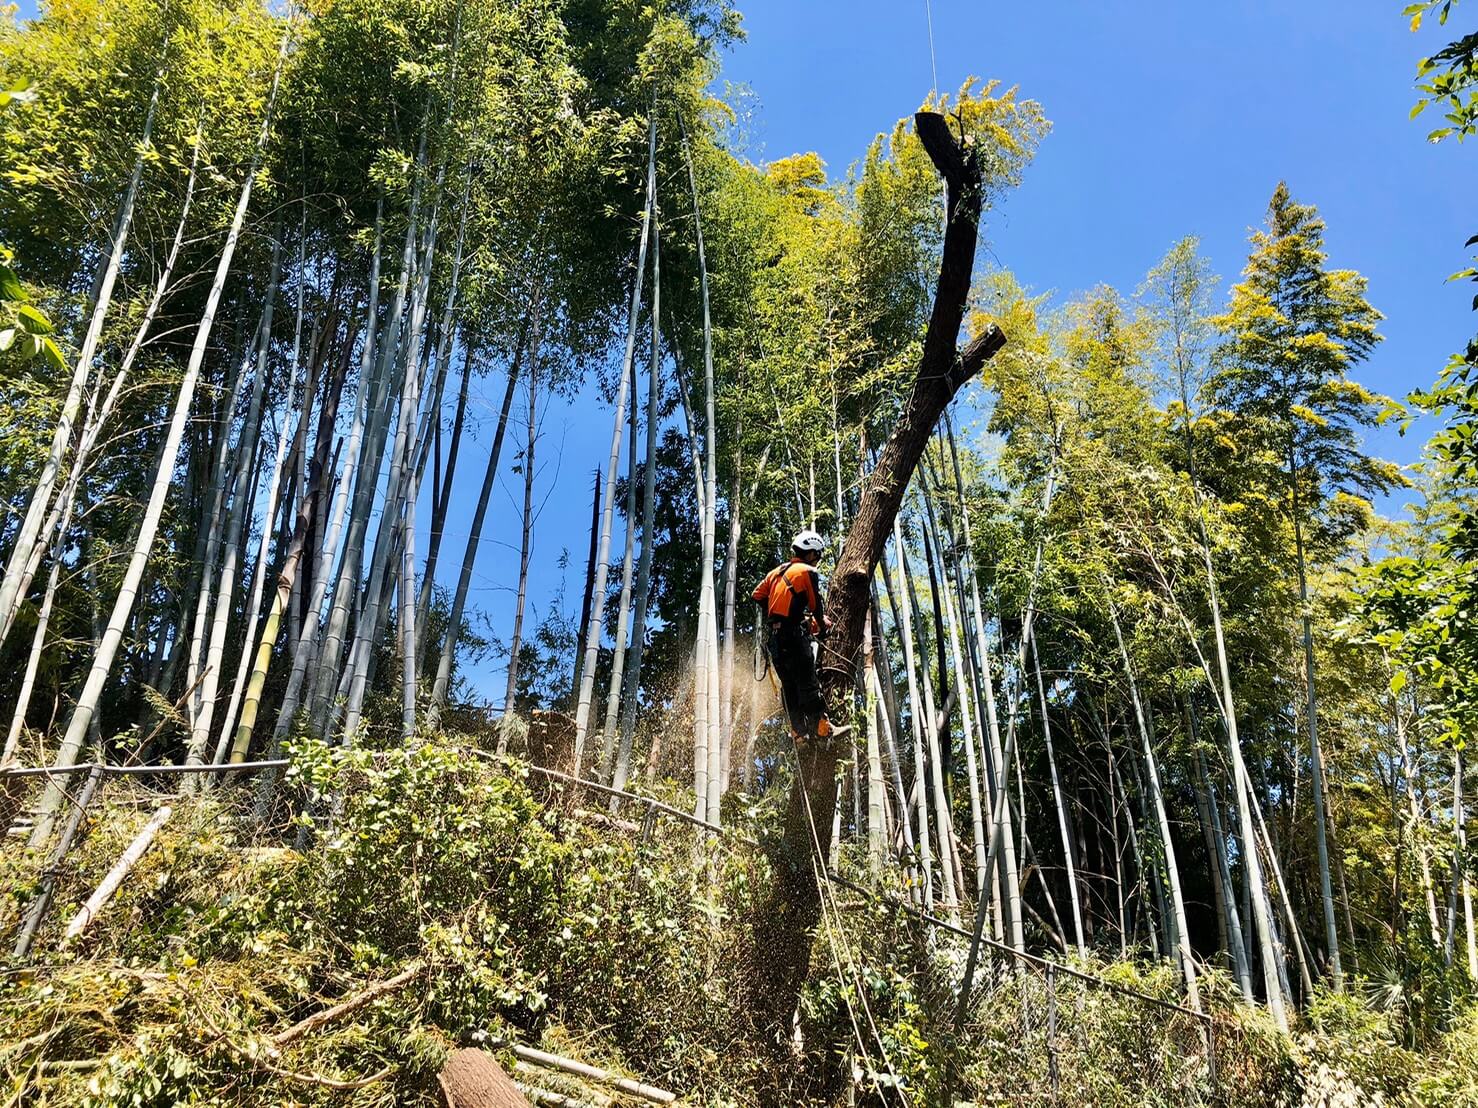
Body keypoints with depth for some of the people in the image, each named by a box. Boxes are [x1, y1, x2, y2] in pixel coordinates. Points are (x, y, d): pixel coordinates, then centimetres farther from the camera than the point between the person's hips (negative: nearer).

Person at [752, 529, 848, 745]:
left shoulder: (777, 571, 17)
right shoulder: (807, 572, -4)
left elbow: (757, 595, 18)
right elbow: (816, 605, -6)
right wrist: (823, 625, 11)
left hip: (772, 636, 7)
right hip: (793, 635, -7)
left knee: (788, 684, 10)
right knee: (807, 683, -5)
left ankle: (798, 731, 11)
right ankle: (821, 726, -5)